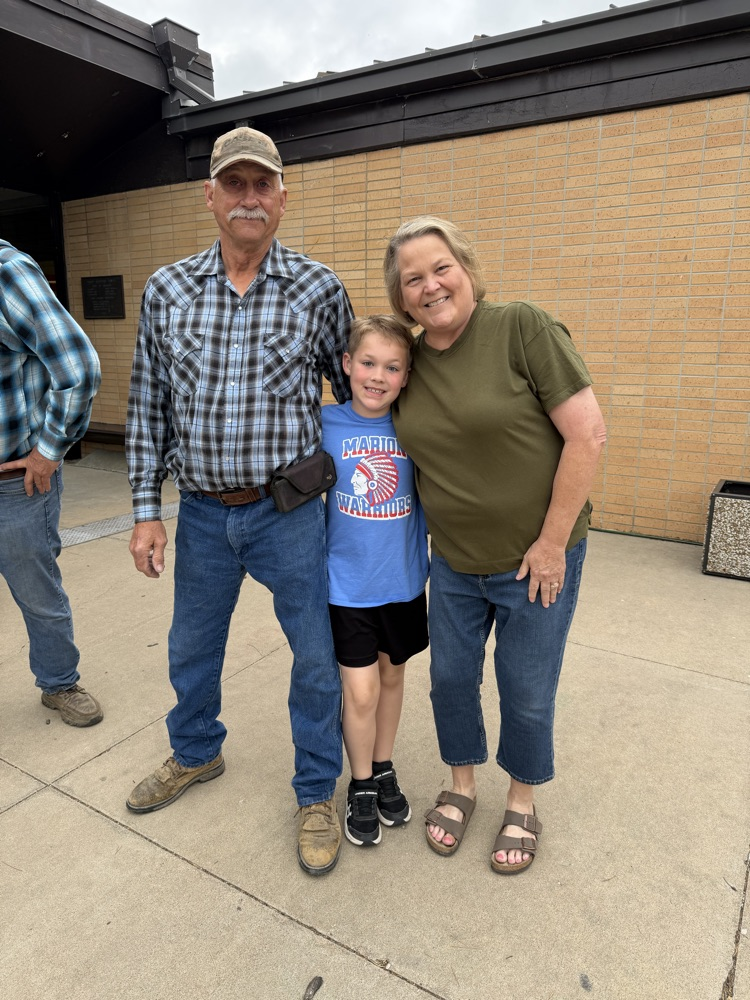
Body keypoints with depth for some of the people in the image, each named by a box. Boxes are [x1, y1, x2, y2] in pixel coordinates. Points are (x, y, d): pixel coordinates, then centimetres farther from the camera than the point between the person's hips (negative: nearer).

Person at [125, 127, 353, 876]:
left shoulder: (320, 290, -5)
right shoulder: (166, 290, 1)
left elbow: (352, 388, 6)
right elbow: (147, 405, 5)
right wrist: (145, 510, 2)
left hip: (289, 510, -2)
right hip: (201, 512, 3)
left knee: (315, 656, 8)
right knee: (191, 648, 21)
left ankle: (317, 793, 32)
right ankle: (195, 754, 51)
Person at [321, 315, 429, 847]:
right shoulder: (325, 424, -9)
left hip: (404, 581, 2)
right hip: (348, 583, -2)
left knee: (393, 677, 18)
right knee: (361, 691, 2)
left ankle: (385, 769, 41)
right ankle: (362, 785, 29)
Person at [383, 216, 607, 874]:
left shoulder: (523, 328, -16)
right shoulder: (409, 363, 1)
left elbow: (588, 434, -18)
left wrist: (552, 542, -16)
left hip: (537, 559, -4)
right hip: (455, 562, 5)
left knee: (527, 694, 11)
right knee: (451, 678, 16)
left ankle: (522, 803, 39)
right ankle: (462, 787, 43)